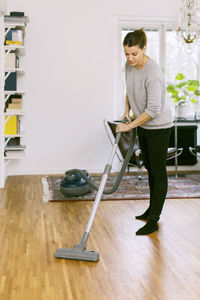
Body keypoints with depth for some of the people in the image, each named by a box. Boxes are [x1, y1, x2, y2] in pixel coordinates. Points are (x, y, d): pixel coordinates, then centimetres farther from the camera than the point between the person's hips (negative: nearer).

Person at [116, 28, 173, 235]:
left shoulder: (153, 73, -29)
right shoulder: (129, 66, -2)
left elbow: (153, 110, -29)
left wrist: (129, 126, -23)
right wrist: (127, 110, 4)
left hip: (159, 127, -9)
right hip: (143, 126, 9)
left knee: (158, 172, -2)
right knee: (150, 168, 18)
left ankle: (153, 221, 3)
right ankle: (153, 208, 34)